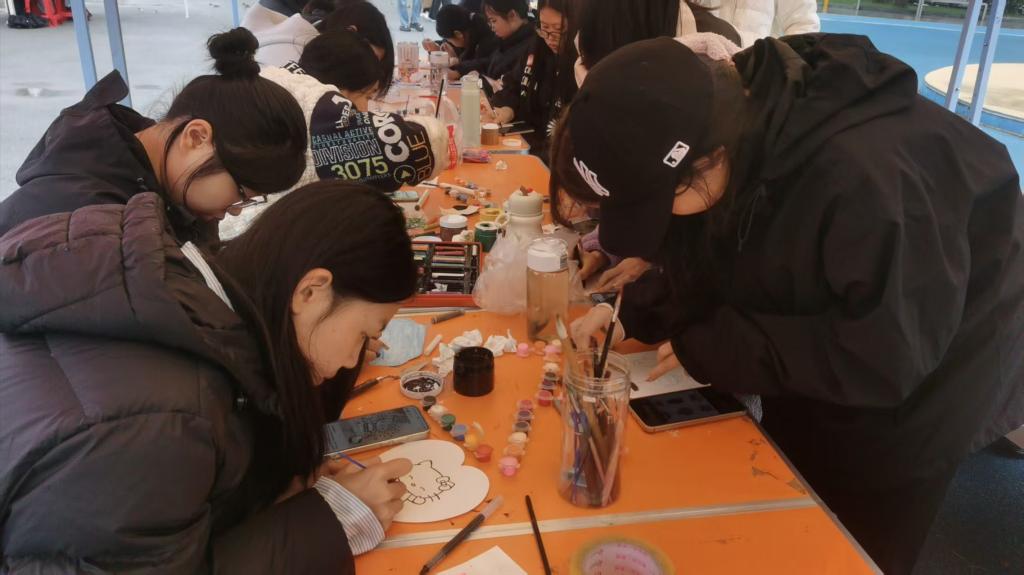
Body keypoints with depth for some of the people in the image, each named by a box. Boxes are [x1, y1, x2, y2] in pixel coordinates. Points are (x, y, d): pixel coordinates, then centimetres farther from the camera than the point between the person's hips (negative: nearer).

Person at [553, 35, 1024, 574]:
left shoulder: (866, 177, -40)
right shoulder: (726, 117, -16)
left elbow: (887, 357, -33)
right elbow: (714, 259, -1)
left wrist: (712, 347, -28)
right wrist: (632, 311, -16)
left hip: (908, 398, -6)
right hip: (803, 368, 7)